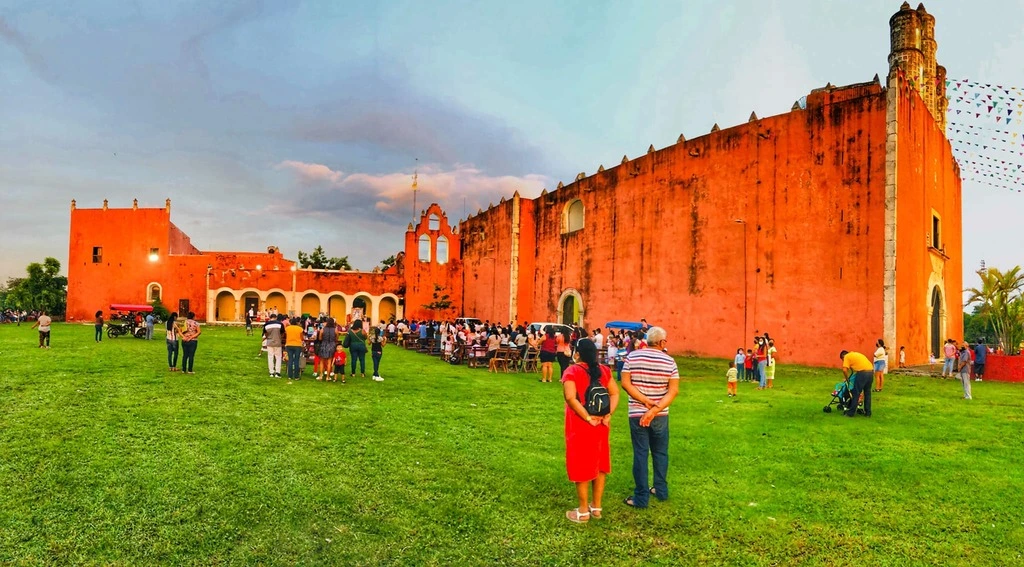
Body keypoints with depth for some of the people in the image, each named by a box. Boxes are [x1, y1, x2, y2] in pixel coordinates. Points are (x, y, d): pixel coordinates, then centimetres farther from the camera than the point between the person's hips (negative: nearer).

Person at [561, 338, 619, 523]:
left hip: (580, 426, -5)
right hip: (601, 425, 5)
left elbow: (570, 398, -26)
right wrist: (608, 414, -8)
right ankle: (596, 507, 26)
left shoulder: (572, 371, -13)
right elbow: (615, 393, -1)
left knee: (582, 466, 6)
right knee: (599, 465, 16)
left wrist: (587, 417, -19)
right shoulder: (604, 370, 3)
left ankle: (583, 511, 16)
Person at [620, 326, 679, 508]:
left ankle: (641, 497, 7)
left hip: (637, 414, -1)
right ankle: (661, 491, 28)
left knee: (640, 454, 4)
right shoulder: (669, 361, -4)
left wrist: (646, 402, -13)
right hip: (661, 415, 1)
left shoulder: (632, 357, -5)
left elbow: (625, 383, -11)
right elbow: (673, 390, -10)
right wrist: (655, 409, -15)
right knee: (660, 452, 16)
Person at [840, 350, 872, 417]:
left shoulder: (847, 356, 6)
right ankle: (868, 413, 23)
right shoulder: (856, 354, 30)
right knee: (867, 393, 18)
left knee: (856, 394, 2)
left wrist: (847, 378, 10)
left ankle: (851, 413, 8)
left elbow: (845, 370, -6)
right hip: (870, 371, 8)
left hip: (862, 372, -7)